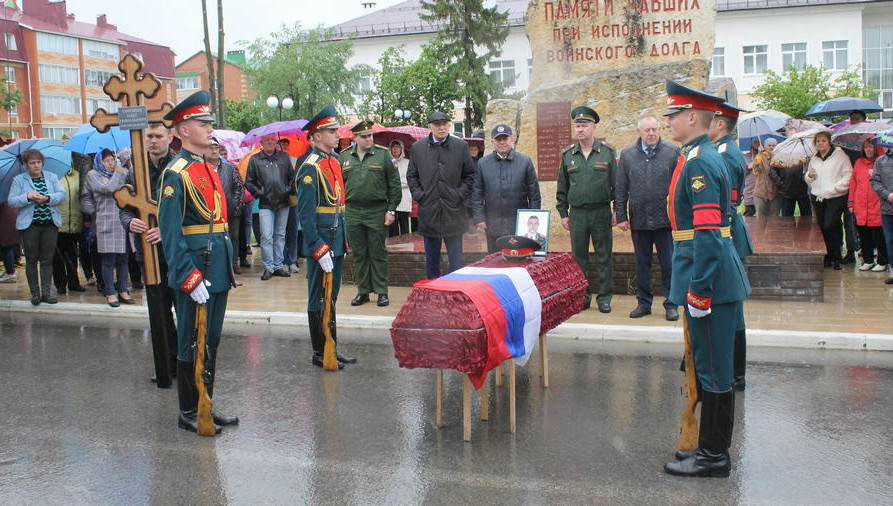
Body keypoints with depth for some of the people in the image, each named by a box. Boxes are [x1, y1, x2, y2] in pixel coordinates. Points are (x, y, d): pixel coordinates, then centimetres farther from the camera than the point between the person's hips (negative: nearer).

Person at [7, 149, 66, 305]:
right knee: (31, 259, 4)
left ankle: (46, 292, 8)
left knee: (47, 259, 3)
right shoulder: (19, 180, 4)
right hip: (29, 225, -1)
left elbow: (62, 195, -2)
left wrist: (47, 198, -19)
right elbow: (11, 201, -3)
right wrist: (28, 197, -19)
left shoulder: (51, 177, 9)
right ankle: (35, 293, 11)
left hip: (50, 223, 1)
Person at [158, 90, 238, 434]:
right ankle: (189, 413, 15)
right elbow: (171, 233, -16)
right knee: (192, 344, 3)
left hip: (218, 271, 8)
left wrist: (228, 267, 14)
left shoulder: (210, 170, 14)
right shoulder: (176, 174, -12)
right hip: (195, 272, -8)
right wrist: (190, 279, -19)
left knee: (211, 342, 15)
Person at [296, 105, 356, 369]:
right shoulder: (310, 168, -14)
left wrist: (344, 239, 14)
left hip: (337, 242, 9)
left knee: (331, 297, 16)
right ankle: (320, 353, 12)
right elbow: (305, 213, -18)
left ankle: (331, 348, 26)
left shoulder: (334, 162, 13)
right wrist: (319, 249, -21)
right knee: (319, 300, 2)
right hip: (321, 241, -9)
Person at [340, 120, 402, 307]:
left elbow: (394, 184, -1)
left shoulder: (383, 154, -1)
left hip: (377, 211, -3)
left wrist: (391, 210, -6)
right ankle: (363, 291, 19)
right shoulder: (344, 156, 7)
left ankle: (382, 292, 12)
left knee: (378, 253, 3)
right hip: (352, 212, 3)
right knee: (359, 254, 9)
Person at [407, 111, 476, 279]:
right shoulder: (417, 147, 6)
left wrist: (461, 195, -3)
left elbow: (470, 174, 7)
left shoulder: (461, 146, 3)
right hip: (429, 210, 2)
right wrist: (418, 195, 1)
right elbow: (411, 176, 12)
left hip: (453, 210, -1)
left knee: (456, 257, -1)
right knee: (431, 258, 10)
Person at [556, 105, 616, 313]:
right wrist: (563, 213, 7)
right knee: (578, 258, 6)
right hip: (577, 214, 2)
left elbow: (616, 184, 3)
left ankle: (604, 298, 13)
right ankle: (582, 297, 17)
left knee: (604, 258, 3)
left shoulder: (607, 152, 2)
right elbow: (562, 187, 12)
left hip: (601, 212, -2)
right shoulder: (568, 155, 7)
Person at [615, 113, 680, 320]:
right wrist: (621, 216, 2)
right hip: (639, 220, 2)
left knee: (668, 264, 4)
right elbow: (620, 189, 7)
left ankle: (671, 304, 15)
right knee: (642, 264, 11)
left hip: (665, 220, -2)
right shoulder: (627, 155, 6)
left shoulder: (673, 153, 0)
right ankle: (644, 302, 23)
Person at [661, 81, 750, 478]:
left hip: (708, 274, -10)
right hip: (716, 273, 10)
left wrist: (698, 292, -22)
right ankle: (712, 447, 29)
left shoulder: (699, 163, -17)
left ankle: (714, 457, 10)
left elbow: (707, 232, -23)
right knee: (710, 365, 17)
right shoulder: (703, 156, 15)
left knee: (712, 369, -1)